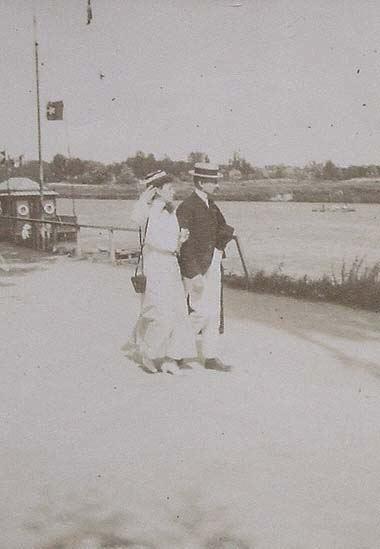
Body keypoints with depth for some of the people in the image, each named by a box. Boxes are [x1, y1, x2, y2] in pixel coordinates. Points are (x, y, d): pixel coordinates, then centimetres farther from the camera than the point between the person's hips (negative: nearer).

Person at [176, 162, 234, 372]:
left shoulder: (211, 205, 11)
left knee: (214, 312, 10)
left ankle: (210, 357, 17)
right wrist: (195, 274, -22)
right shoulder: (187, 207, -15)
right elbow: (185, 243, -20)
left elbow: (226, 229, 17)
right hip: (195, 266, -8)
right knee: (201, 312, -6)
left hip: (212, 263, 9)